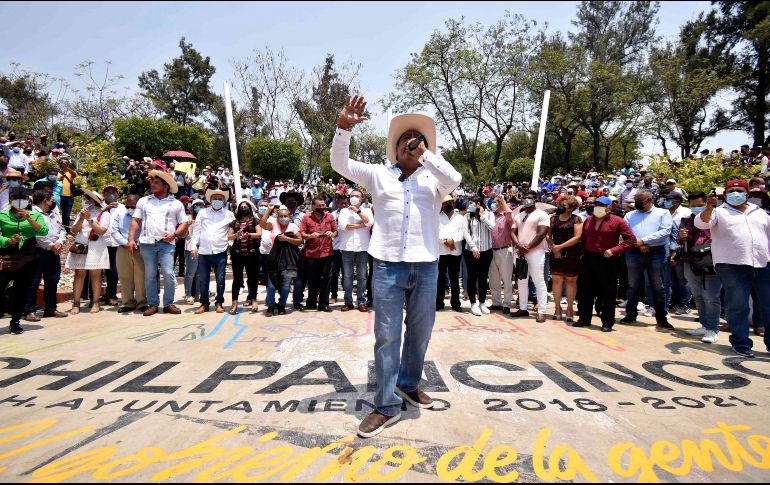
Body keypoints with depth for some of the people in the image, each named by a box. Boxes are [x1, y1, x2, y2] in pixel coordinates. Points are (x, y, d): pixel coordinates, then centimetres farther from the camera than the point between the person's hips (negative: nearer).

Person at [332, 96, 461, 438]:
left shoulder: (433, 178, 10)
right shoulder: (379, 174, 10)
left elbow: (455, 179, -11)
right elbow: (340, 164, 4)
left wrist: (425, 153, -3)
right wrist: (343, 127, -10)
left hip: (426, 265, 2)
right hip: (388, 264, -1)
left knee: (420, 331, 14)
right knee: (386, 335, 0)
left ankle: (408, 384, 37)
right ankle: (387, 406, 10)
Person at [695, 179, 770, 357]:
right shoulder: (719, 211, 4)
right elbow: (701, 223, -14)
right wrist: (709, 207, -31)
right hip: (732, 266, -4)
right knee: (737, 306, -1)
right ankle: (741, 343, 10)